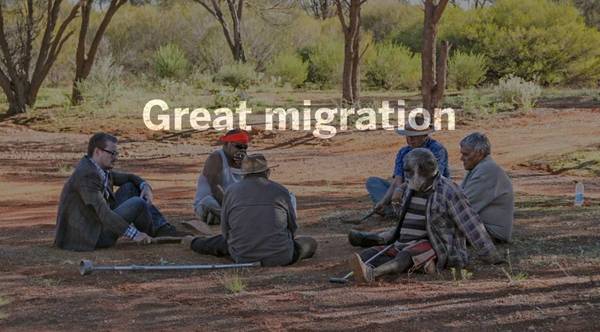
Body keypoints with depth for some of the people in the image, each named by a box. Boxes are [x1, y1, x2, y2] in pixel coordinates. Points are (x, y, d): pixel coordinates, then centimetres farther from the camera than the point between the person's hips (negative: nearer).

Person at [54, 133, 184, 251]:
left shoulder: (98, 169, 8)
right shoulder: (87, 175, -23)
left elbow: (129, 178, 20)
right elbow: (103, 214, -31)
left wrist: (145, 187, -3)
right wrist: (134, 234, -31)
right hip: (91, 236, -10)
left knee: (130, 188, 8)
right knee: (137, 203, -17)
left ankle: (165, 230, 5)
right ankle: (155, 236, 11)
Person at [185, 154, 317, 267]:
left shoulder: (231, 191, 3)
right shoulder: (280, 191, 2)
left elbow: (225, 230, 9)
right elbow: (292, 226, 11)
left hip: (243, 258, 3)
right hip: (281, 258, -2)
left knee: (223, 241, 35)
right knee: (310, 243, 24)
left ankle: (194, 243, 54)